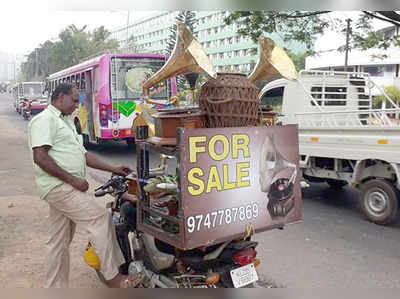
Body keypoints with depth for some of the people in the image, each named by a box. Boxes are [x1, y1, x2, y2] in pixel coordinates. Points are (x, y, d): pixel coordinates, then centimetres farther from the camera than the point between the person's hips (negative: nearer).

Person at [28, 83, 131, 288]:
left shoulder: (65, 122, 23)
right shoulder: (45, 120, -9)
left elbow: (82, 154, 23)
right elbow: (40, 157, -20)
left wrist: (112, 169, 15)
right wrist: (73, 179, -19)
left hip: (65, 187, 10)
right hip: (57, 186, -10)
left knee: (59, 242, 13)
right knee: (100, 217, -15)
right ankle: (113, 277, -8)